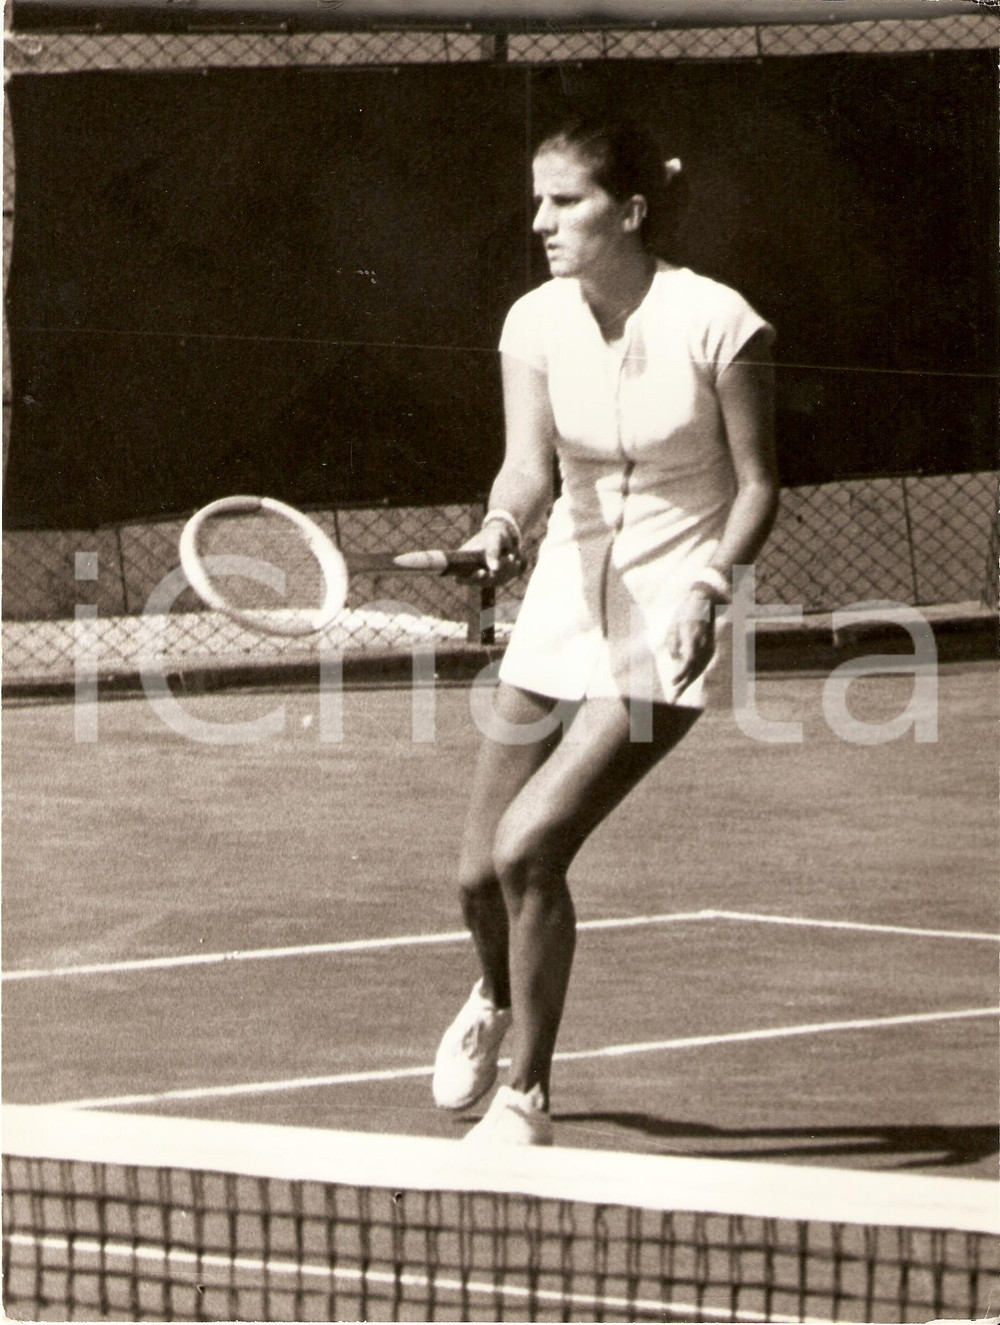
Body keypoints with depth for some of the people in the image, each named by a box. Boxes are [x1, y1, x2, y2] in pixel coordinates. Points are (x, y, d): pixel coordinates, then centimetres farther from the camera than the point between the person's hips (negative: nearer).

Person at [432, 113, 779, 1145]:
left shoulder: (717, 324, -15)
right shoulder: (535, 324, -4)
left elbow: (756, 486, -7)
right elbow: (530, 462, -15)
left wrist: (708, 587, -24)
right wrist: (502, 529, -38)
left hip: (665, 631, -5)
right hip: (563, 607, 5)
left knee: (528, 848, -18)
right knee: (482, 874, 7)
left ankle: (526, 1095, -1)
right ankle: (497, 997, 44)